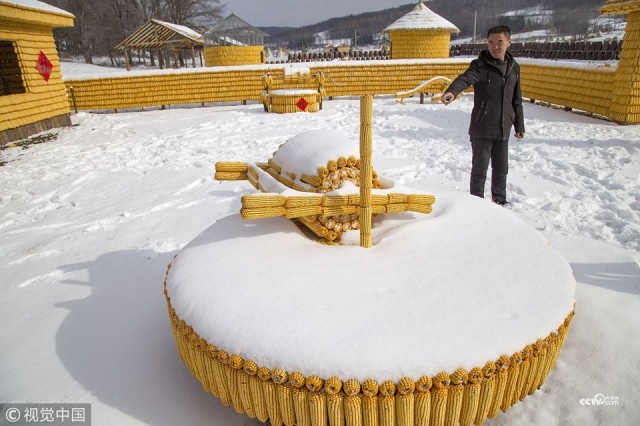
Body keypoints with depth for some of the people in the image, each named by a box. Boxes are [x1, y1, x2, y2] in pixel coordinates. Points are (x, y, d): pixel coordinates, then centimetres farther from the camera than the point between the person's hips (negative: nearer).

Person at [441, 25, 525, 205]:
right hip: (482, 129, -5)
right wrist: (451, 91, -53)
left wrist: (519, 125, 16)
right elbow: (465, 78, -32)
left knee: (501, 168, 16)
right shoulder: (480, 65, -10)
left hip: (503, 130, 5)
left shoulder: (514, 67, 8)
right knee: (479, 170, 3)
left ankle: (500, 201, 34)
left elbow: (516, 100, 15)